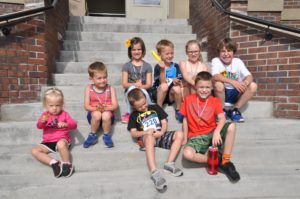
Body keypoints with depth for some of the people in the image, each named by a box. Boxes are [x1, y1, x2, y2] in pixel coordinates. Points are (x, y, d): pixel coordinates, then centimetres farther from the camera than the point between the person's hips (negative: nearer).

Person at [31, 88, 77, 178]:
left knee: (61, 144, -38)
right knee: (34, 151, -18)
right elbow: (39, 126, -7)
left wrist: (65, 124, -32)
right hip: (48, 142, 4)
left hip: (62, 139, -4)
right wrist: (42, 121, -32)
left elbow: (74, 125, -8)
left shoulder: (64, 114, 3)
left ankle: (67, 165, -26)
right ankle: (54, 163, -31)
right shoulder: (45, 114, 8)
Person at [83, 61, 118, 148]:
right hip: (94, 115, 1)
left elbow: (115, 106, -9)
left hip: (108, 114, 0)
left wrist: (105, 108, -28)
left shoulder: (110, 89, -5)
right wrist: (96, 108, -26)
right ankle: (92, 135, -7)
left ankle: (106, 135, -7)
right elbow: (86, 106, -7)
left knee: (106, 115, -34)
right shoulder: (88, 88, -4)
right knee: (97, 114, -34)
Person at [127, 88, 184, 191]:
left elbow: (164, 123, 11)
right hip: (147, 137, -3)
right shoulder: (134, 115, 13)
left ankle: (169, 163, -26)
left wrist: (161, 132, -12)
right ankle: (154, 172, -51)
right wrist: (145, 132, -15)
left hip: (160, 135, 3)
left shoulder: (155, 108, 16)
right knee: (149, 137, -40)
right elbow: (133, 133, 5)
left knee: (179, 134, -21)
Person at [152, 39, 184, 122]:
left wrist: (177, 81, -26)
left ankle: (178, 111, -7)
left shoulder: (176, 66, 1)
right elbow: (163, 83, -18)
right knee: (164, 86, -33)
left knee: (177, 88, -29)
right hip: (158, 94, -2)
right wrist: (162, 69, -30)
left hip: (171, 95, 2)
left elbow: (180, 83, -2)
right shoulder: (158, 67, -9)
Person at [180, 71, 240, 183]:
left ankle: (225, 162, -15)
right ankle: (217, 161, -14)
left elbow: (222, 118, -12)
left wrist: (217, 131, -32)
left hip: (212, 133, 2)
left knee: (231, 126, -28)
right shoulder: (188, 99, 3)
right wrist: (185, 138, 5)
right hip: (196, 136, -1)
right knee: (187, 154, -33)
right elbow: (185, 119, 8)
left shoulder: (215, 101, 3)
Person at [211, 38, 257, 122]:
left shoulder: (238, 61, -2)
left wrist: (245, 83, -35)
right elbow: (215, 76, -29)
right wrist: (232, 82, -41)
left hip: (235, 93, 3)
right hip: (222, 93, -3)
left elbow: (249, 76, -11)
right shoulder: (216, 61, -10)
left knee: (253, 86, -18)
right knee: (218, 85, -34)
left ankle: (234, 110, -3)